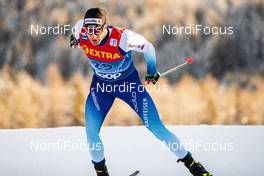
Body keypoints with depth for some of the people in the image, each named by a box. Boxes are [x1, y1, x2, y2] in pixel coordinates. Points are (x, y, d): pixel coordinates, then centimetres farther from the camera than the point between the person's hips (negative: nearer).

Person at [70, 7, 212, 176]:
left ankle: (190, 162, 14)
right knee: (91, 132, -11)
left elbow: (147, 47, -16)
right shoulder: (81, 31, -25)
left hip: (129, 83, -3)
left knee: (157, 129, -4)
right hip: (101, 85, 3)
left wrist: (152, 71, 1)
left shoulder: (122, 38, -36)